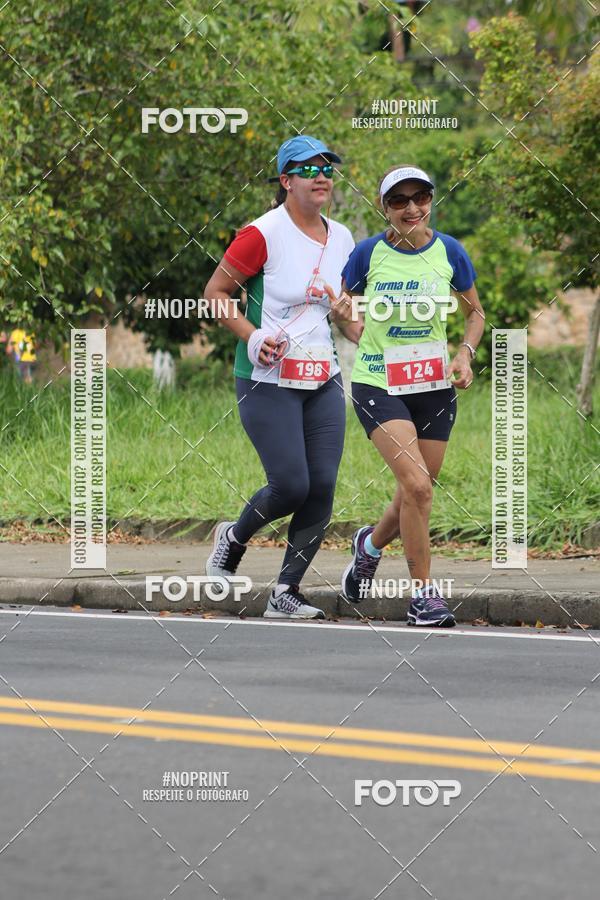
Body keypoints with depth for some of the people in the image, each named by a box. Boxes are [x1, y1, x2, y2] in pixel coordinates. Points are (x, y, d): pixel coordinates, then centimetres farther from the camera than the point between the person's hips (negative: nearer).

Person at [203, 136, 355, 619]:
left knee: (322, 486, -4)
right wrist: (252, 336, -16)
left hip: (323, 381, 6)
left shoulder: (341, 239, 9)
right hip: (268, 382, -6)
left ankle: (286, 592, 6)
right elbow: (215, 292, -5)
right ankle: (235, 536, 21)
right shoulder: (263, 234, -11)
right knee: (291, 485, -11)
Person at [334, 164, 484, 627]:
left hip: (433, 386, 3)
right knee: (417, 485, -21)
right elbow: (338, 306, 9)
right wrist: (363, 337, -8)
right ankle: (424, 593, -9)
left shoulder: (449, 251, -2)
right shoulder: (369, 253, -8)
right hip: (377, 384, -3)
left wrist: (465, 353, -5)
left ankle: (371, 544, 45)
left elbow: (475, 313, 12)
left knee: (416, 492, 10)